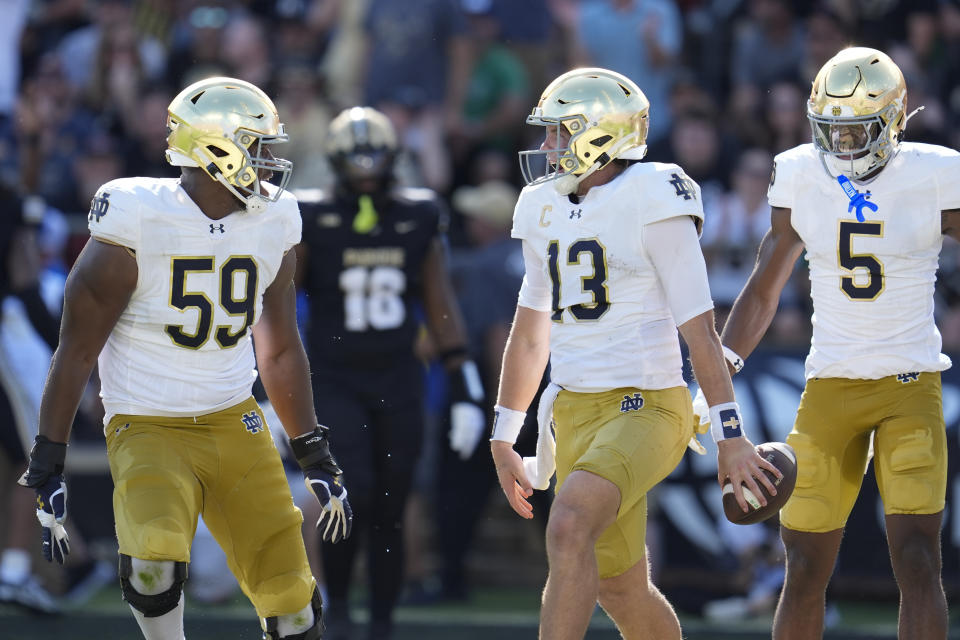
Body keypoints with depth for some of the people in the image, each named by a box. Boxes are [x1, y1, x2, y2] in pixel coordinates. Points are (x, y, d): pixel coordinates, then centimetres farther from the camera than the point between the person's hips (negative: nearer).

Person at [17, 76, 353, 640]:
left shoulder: (272, 227, 3)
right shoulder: (139, 224, -13)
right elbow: (77, 350, -7)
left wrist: (316, 454, 18)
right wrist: (47, 468, -7)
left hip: (236, 424, 5)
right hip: (150, 430, -5)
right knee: (156, 561, -31)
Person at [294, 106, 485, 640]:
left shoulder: (418, 219, 3)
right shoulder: (313, 221, -4)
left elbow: (441, 306, 9)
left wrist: (466, 389, 5)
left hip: (398, 381, 2)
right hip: (334, 381, -2)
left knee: (388, 515, 3)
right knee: (353, 490, -20)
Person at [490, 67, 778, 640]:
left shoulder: (652, 204, -10)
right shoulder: (548, 210, 12)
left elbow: (700, 330, -12)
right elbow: (531, 334, 22)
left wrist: (732, 438, -15)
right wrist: (503, 440, 24)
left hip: (645, 409, -8)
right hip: (576, 416, 8)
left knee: (569, 530, -29)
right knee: (620, 591, 12)